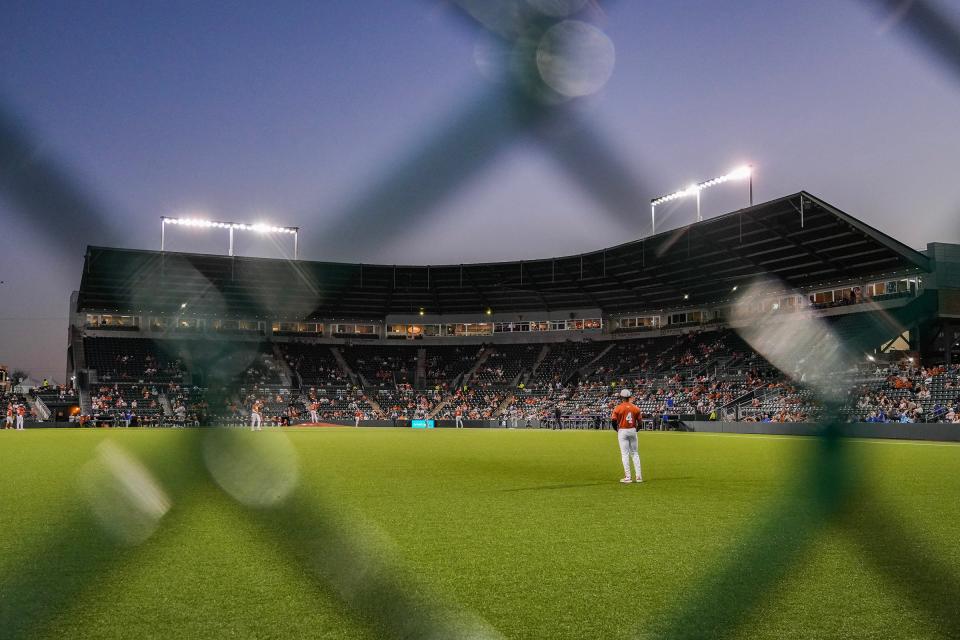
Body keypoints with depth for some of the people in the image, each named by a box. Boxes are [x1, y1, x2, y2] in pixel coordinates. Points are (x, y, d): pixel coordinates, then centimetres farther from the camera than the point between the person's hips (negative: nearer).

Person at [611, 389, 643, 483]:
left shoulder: (618, 408, -9)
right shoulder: (635, 408, 1)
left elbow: (613, 420, -13)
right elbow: (639, 421, 1)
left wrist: (617, 429, 4)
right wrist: (636, 430, 15)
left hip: (622, 431, -3)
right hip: (633, 430, 3)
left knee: (625, 454, 0)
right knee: (635, 453, 12)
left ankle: (627, 477, -2)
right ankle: (639, 476, 10)